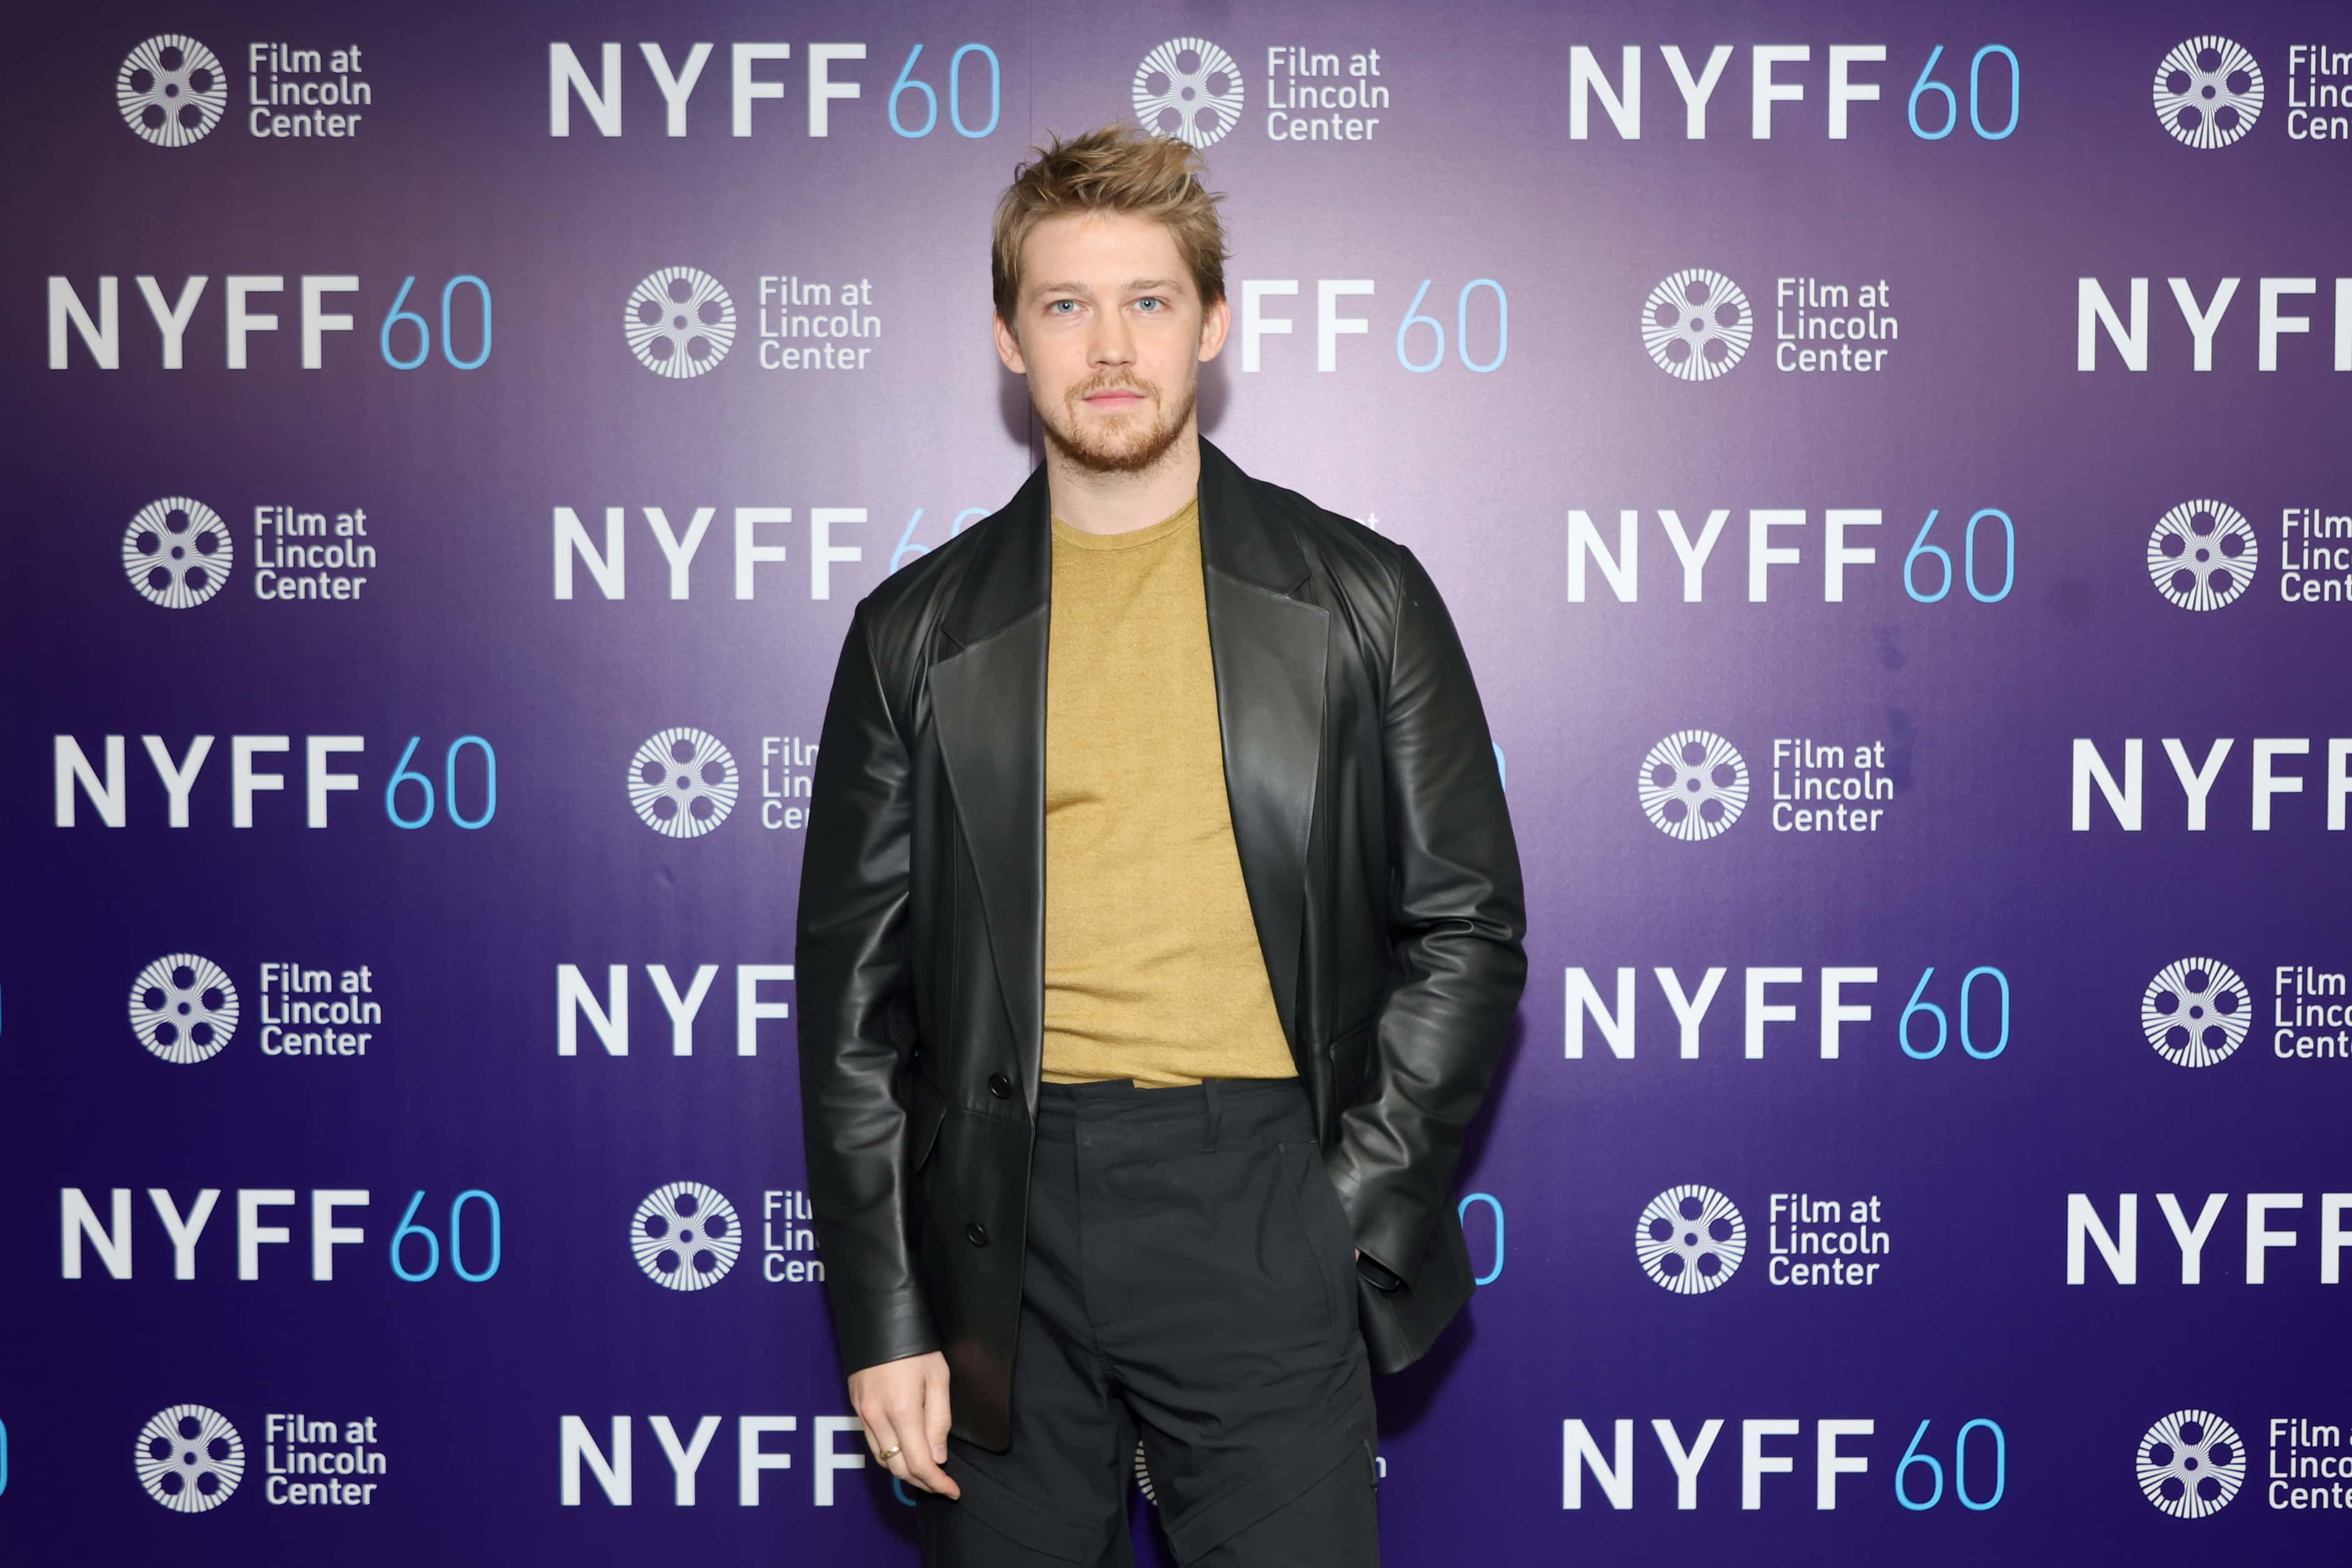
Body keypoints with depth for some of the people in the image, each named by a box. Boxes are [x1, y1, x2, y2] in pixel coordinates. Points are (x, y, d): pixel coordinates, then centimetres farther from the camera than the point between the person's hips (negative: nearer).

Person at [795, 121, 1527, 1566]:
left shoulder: (1360, 596, 5)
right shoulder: (919, 630, 7)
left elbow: (1469, 923, 6)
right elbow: (855, 989, 7)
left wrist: (1354, 1207, -3)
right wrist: (882, 1314, 2)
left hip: (1264, 1206, -1)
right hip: (1006, 1224, 2)